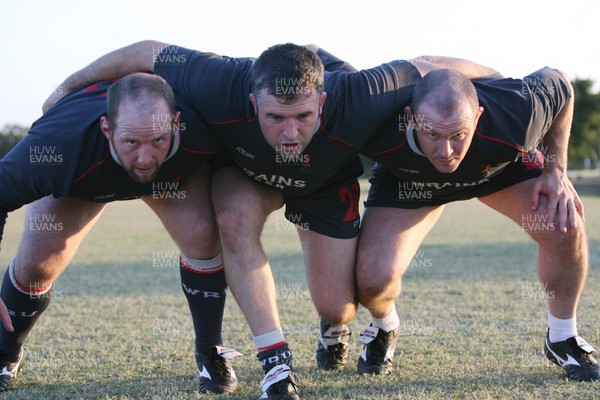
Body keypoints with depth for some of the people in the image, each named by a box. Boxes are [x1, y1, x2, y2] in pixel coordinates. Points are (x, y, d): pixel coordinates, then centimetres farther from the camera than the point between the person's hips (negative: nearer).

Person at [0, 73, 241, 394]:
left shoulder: (199, 131, -43)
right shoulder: (60, 144, -48)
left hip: (178, 172, 1)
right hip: (82, 176, 0)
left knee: (202, 236, -25)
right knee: (36, 262, -12)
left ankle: (210, 353, -1)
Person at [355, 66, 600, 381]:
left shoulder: (515, 118, -42)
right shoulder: (378, 133, -43)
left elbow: (560, 86, -19)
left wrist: (556, 171, -20)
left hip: (502, 164, 1)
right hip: (407, 179, -1)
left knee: (565, 227, -20)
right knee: (373, 278, -21)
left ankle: (562, 338, 7)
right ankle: (385, 329, 18)